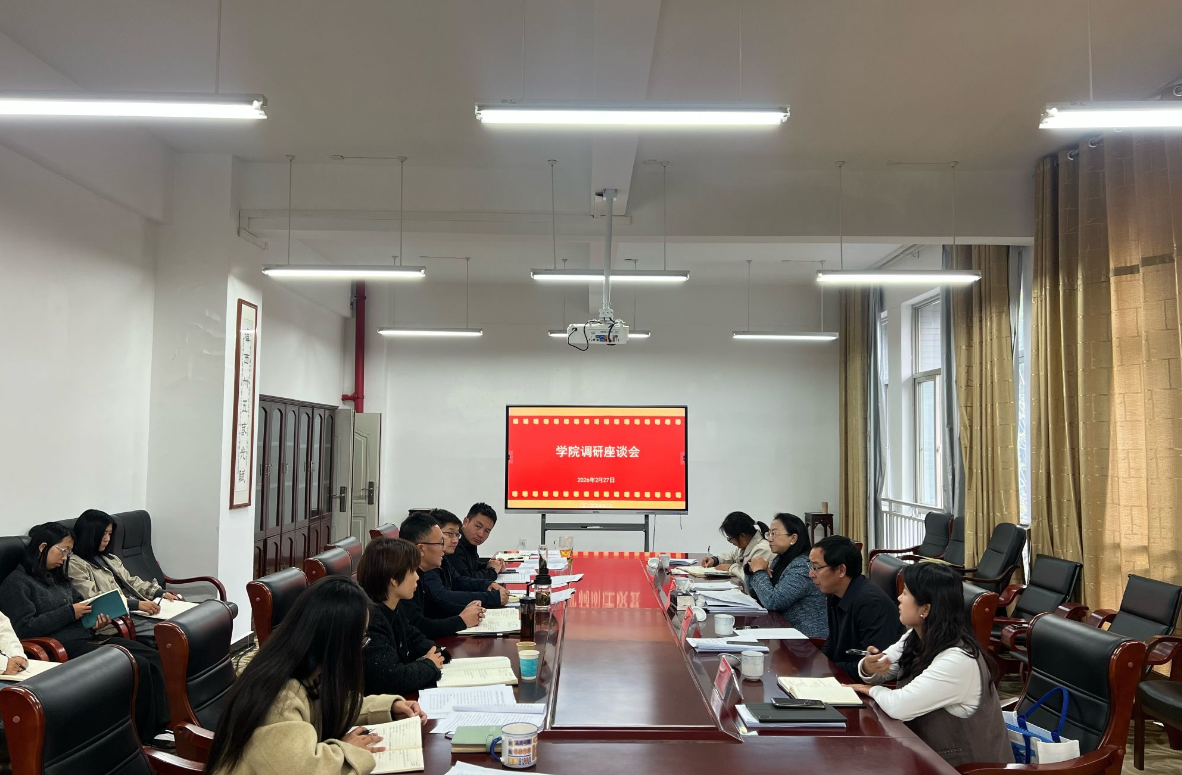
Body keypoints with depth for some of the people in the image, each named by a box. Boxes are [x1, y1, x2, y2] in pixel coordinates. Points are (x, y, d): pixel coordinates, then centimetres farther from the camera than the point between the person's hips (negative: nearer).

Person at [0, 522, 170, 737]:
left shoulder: (58, 577, 21)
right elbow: (24, 629, -14)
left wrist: (97, 618, 4)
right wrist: (70, 613, -14)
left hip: (88, 638, 8)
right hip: (65, 648, -8)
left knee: (155, 658, -14)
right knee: (138, 667, -25)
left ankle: (162, 725, -17)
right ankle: (146, 735, -14)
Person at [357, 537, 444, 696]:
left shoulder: (395, 611, 5)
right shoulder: (370, 619, -25)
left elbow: (414, 638, 21)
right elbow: (391, 678, -30)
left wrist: (434, 653, 1)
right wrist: (428, 665, -13)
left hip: (405, 694, 9)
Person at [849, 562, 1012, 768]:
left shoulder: (957, 660, -28)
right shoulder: (917, 638, -2)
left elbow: (899, 707, -32)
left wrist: (874, 690, -11)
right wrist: (869, 667, -20)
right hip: (931, 751, 7)